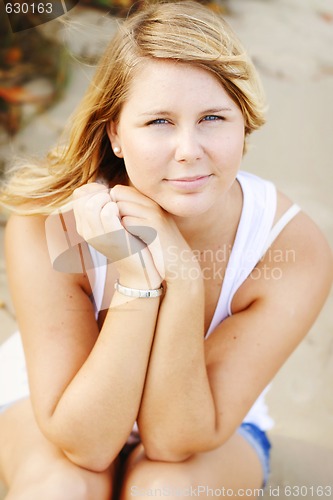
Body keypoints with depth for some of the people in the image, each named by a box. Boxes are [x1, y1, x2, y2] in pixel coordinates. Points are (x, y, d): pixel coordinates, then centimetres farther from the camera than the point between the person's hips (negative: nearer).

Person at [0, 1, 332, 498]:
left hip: (205, 425, 1)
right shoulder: (47, 226, -30)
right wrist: (137, 280, -40)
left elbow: (176, 441, -27)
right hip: (54, 406, 0)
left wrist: (183, 277, -41)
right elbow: (86, 443, -28)